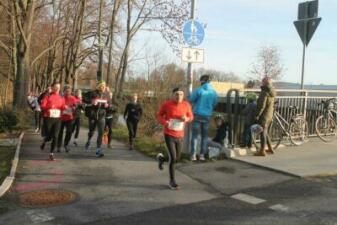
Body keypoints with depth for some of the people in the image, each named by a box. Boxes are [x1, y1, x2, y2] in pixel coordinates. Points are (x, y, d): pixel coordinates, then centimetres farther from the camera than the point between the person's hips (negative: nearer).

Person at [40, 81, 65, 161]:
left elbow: (63, 107, 11)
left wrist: (64, 107, -12)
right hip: (48, 118, -3)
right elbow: (42, 106, -8)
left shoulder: (61, 98, 8)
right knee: (49, 136, 1)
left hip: (57, 119, 3)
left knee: (55, 137, -3)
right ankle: (44, 142, 39)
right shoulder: (48, 96, -3)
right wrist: (49, 106, -25)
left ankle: (51, 154, 8)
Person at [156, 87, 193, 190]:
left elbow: (191, 116, 8)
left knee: (177, 158, 16)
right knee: (172, 158, -13)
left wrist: (186, 118, -17)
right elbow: (159, 116, 0)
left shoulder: (186, 104, -6)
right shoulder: (166, 104, -13)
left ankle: (162, 158, 48)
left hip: (180, 136, 4)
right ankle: (172, 181, 6)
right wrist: (164, 122, -22)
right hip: (168, 135, -4)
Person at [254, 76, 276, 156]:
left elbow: (262, 105, -24)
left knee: (263, 133, -2)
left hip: (264, 115, -8)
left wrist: (257, 115, -17)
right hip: (270, 115, 8)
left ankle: (262, 151, 3)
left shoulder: (264, 92, -19)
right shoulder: (272, 92, 7)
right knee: (265, 132, 20)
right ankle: (270, 148, 27)